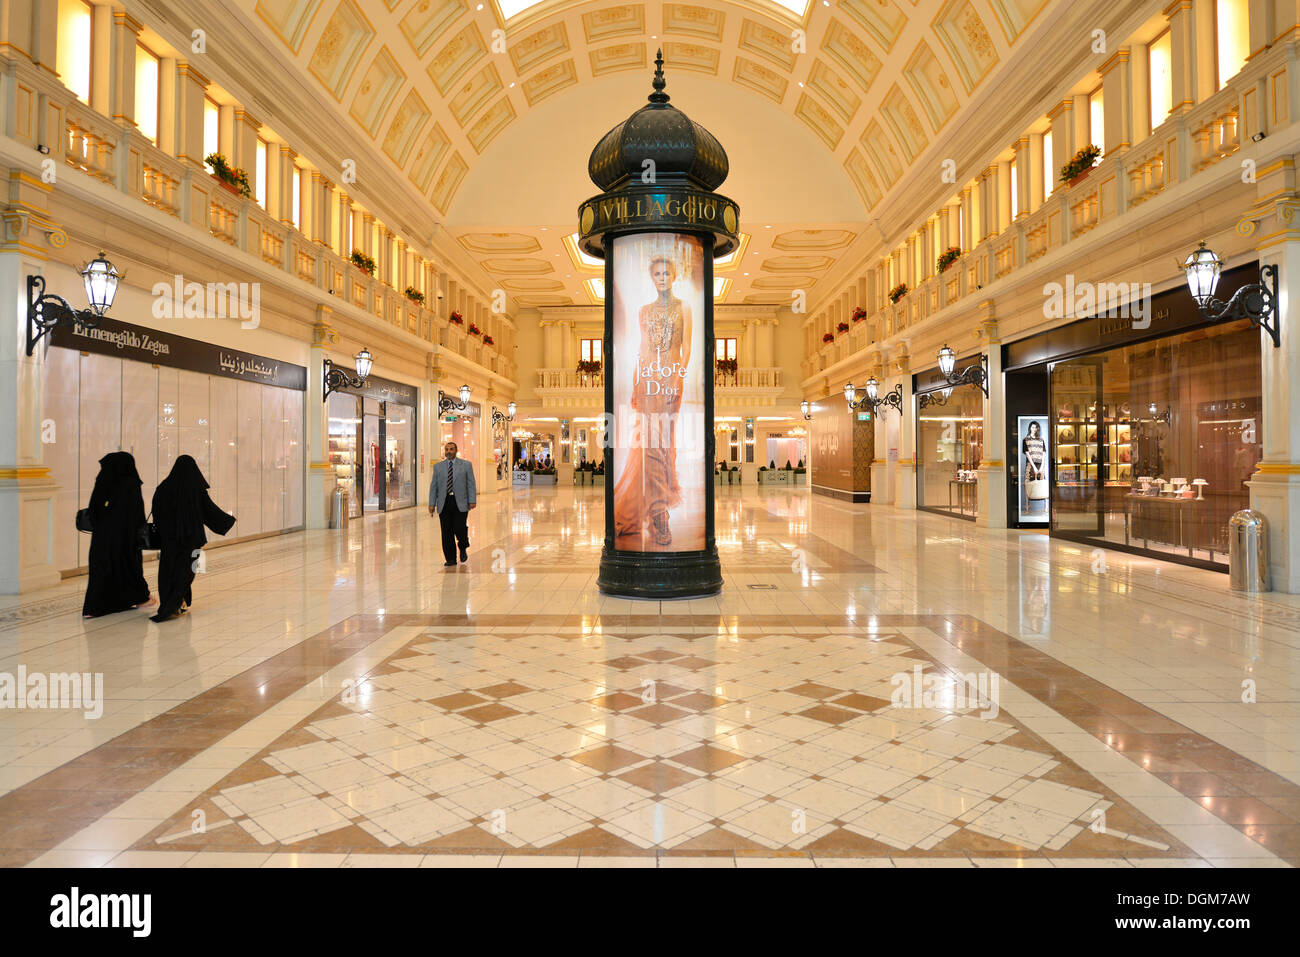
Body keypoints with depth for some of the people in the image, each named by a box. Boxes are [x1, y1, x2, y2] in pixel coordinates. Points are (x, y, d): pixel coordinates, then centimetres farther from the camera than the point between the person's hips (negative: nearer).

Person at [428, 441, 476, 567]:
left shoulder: (466, 465, 7)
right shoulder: (438, 467, 12)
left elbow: (471, 484, 3)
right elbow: (433, 486, 11)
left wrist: (472, 500, -5)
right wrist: (432, 503, 4)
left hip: (460, 503, -2)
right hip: (444, 503, 2)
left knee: (459, 529, -11)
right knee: (447, 533, 1)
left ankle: (463, 548, 20)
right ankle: (450, 559, 9)